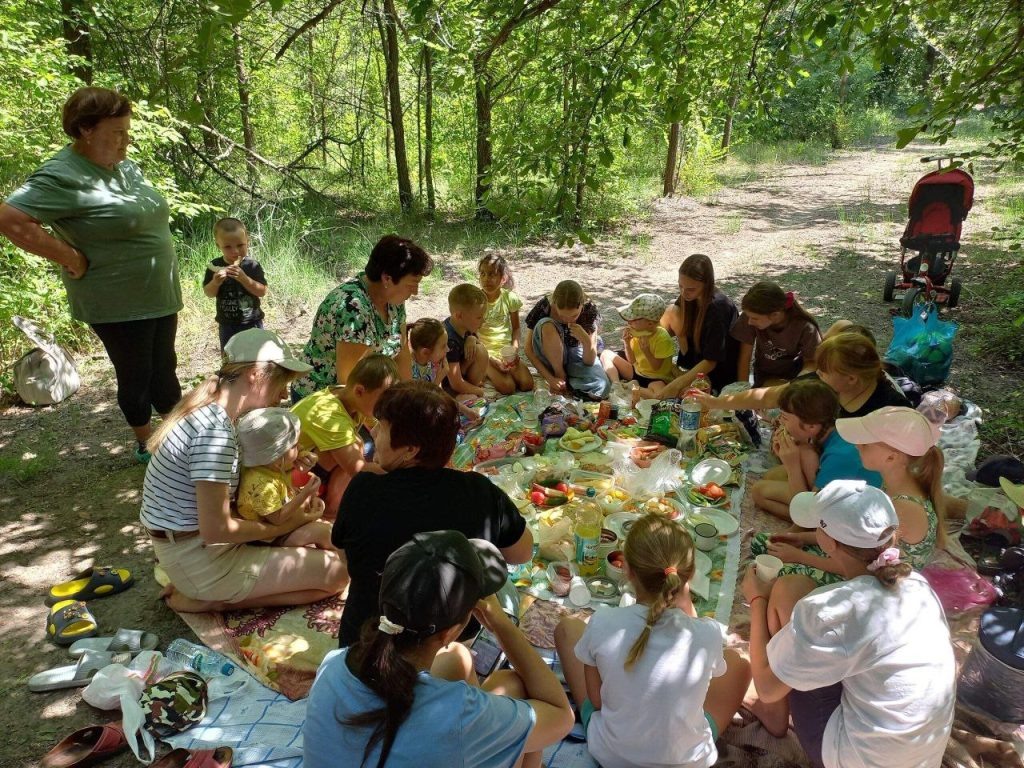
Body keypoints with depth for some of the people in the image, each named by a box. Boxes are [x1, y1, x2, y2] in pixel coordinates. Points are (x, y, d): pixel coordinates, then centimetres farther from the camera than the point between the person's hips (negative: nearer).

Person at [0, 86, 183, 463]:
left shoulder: (126, 167, 7)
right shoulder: (63, 177, -18)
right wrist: (72, 258, -21)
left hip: (160, 295, 7)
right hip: (118, 304, -7)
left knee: (164, 370, 19)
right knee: (135, 376, 10)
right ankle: (146, 442, 30)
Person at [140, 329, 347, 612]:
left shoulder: (208, 409, 2)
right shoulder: (215, 430, -27)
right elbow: (215, 529, -26)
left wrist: (280, 513, -4)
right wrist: (279, 527, -12)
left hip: (185, 545, 9)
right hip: (202, 562, -9)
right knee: (336, 570, -8)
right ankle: (209, 598, -4)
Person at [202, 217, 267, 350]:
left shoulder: (253, 265, -13)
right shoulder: (215, 266, -7)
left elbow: (262, 292, -18)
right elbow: (209, 294, -3)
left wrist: (244, 278, -32)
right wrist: (215, 282, -24)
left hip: (252, 322, -2)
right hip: (227, 324, 2)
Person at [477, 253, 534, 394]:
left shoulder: (510, 297, -5)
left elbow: (516, 328, 8)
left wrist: (515, 348, -11)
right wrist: (491, 360, -18)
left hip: (506, 350, 3)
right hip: (485, 352, -3)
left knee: (527, 384, -18)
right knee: (507, 387, -25)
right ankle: (488, 372, 5)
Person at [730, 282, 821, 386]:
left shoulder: (805, 328, -26)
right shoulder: (749, 318, -24)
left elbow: (811, 361, -13)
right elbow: (744, 358, -16)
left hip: (796, 374, 1)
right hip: (766, 377, -1)